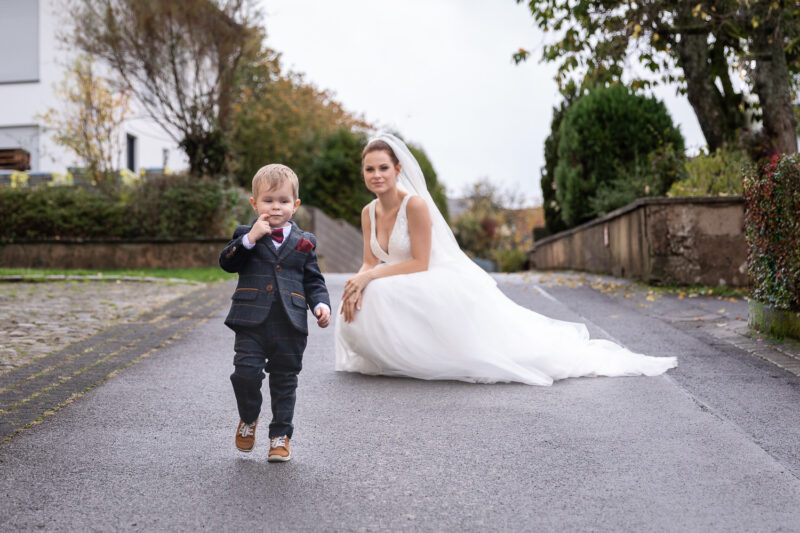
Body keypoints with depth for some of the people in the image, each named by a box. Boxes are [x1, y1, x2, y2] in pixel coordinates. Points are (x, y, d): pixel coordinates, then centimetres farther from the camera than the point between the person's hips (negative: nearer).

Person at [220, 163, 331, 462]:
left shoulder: (302, 243, 9)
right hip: (252, 322, -1)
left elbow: (313, 281, 11)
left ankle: (280, 436, 22)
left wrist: (321, 305, -6)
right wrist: (251, 238, -16)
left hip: (290, 326, 1)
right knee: (245, 372, -12)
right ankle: (248, 418, 18)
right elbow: (227, 263, -7)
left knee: (284, 381, 8)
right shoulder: (245, 236, 7)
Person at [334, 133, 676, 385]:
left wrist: (371, 276, -25)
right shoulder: (369, 213, 2)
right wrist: (359, 281, -20)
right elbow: (371, 262, 2)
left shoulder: (415, 205, -21)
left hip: (444, 288, -7)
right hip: (406, 297, 8)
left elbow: (420, 263, -22)